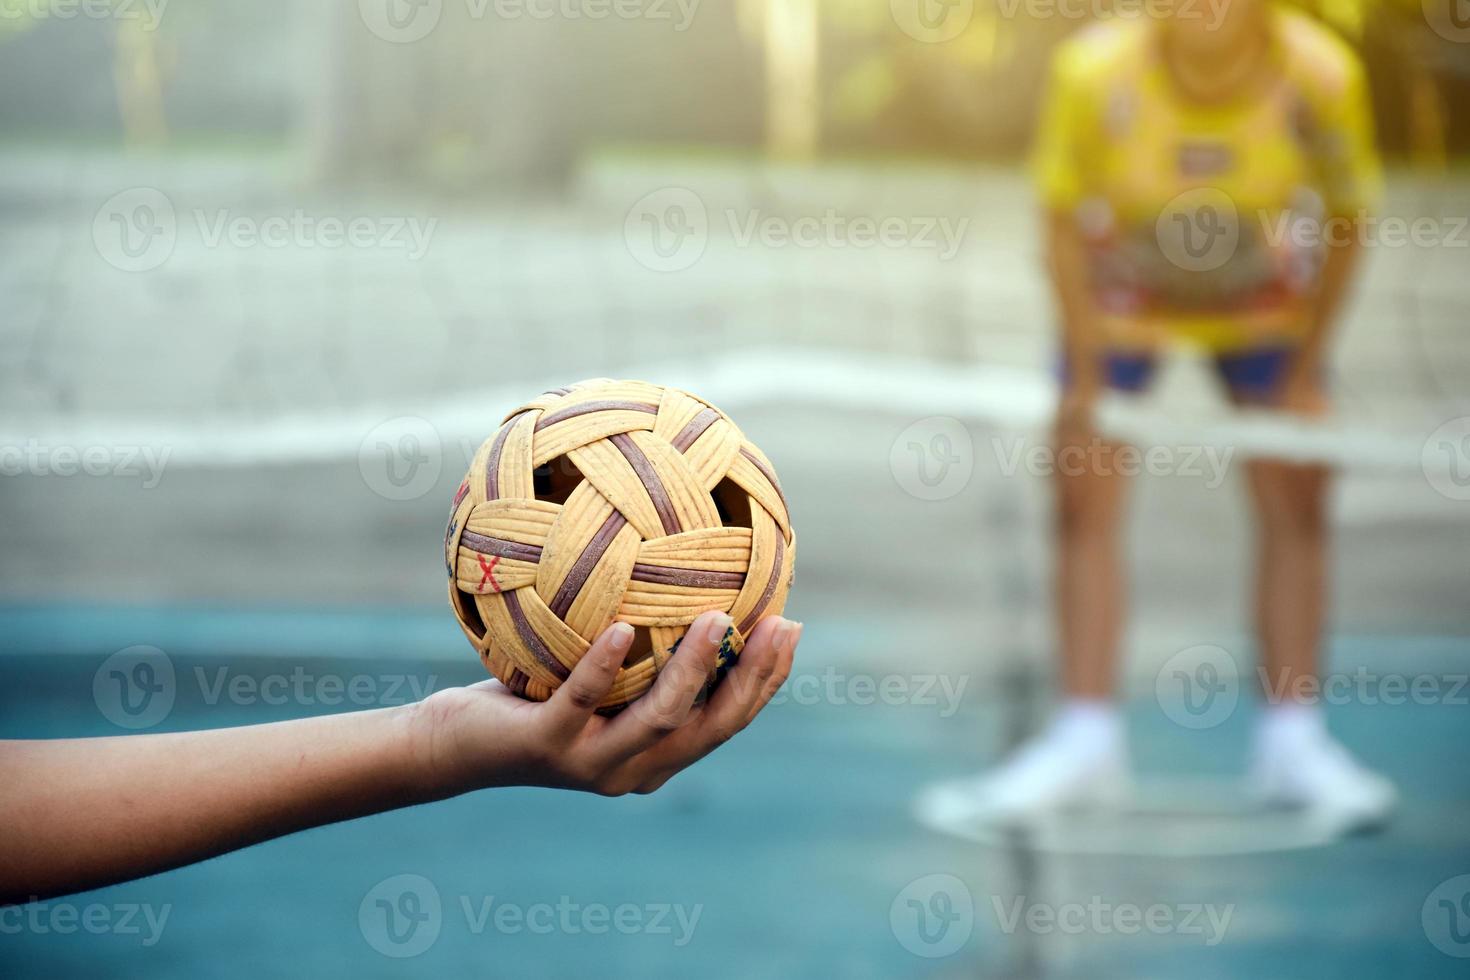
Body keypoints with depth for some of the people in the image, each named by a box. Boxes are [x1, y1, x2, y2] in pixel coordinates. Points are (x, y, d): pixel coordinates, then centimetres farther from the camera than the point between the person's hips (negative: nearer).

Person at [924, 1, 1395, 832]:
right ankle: (1086, 742, 0)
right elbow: (1066, 222, -17)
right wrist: (1087, 379, -16)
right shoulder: (1096, 71, -31)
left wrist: (1306, 370, -11)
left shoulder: (1323, 77, -29)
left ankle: (1294, 742, 5)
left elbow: (1346, 221, -13)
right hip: (1120, 294, 0)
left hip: (1264, 302, 1)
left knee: (1297, 506, -4)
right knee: (1085, 504, -7)